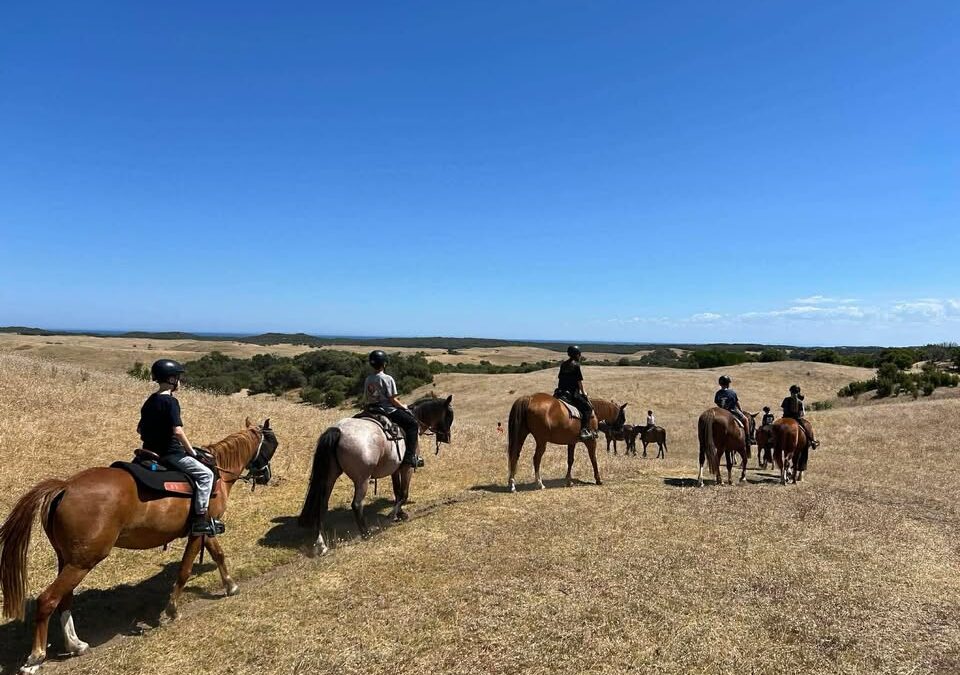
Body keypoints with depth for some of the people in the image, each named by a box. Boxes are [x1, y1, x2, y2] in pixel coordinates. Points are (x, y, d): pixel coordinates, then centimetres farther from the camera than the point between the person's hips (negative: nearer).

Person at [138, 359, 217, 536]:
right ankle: (200, 519, -15)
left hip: (151, 451, 10)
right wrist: (192, 451, -15)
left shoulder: (149, 401, 11)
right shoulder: (170, 401, -17)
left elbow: (140, 429, 19)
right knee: (205, 474, -8)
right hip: (170, 453, -10)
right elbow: (177, 431, -24)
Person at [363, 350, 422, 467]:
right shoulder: (387, 379, -14)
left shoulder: (367, 380, 8)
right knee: (413, 424, -4)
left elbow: (365, 400, 11)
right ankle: (410, 456, -14)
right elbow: (392, 400, -14)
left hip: (372, 411, 8)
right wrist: (404, 407, 0)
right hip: (388, 410, -8)